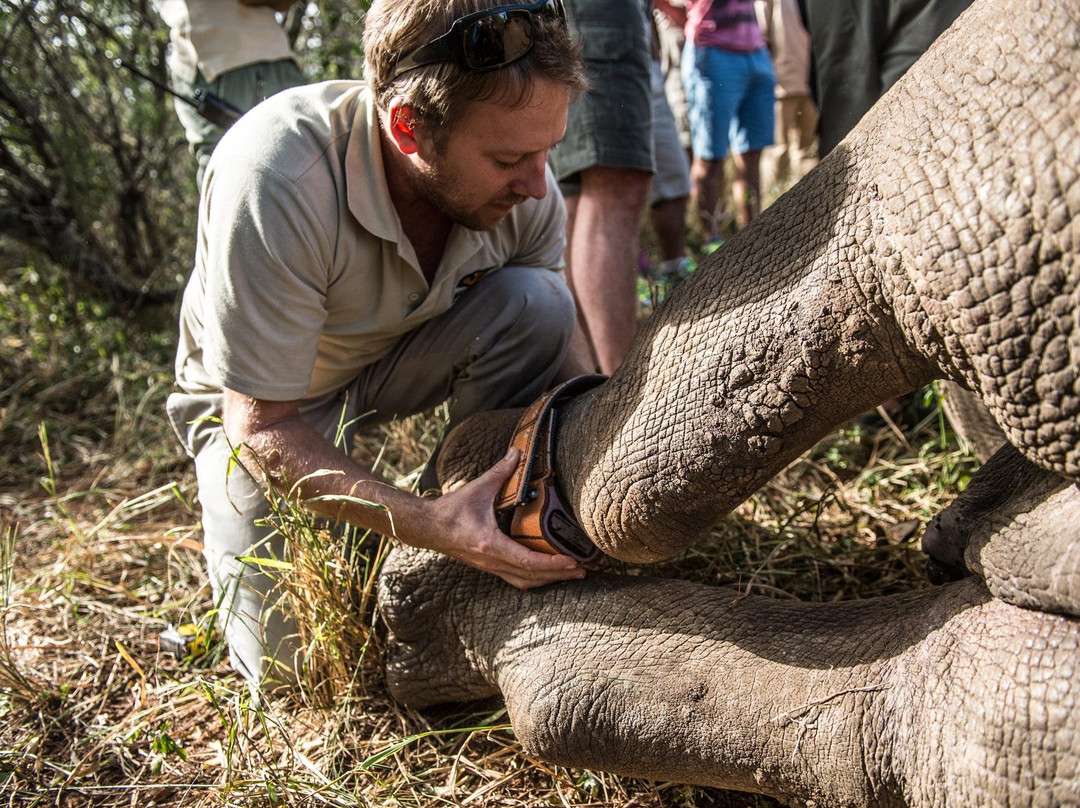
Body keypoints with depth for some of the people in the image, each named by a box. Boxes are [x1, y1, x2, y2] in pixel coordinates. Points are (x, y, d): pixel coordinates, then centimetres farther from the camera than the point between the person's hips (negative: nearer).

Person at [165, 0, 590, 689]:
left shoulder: (524, 187, -22)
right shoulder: (275, 178, -37)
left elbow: (548, 360, -11)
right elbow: (260, 425, -31)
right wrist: (426, 522, -42)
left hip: (400, 360, 3)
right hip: (261, 398, -3)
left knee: (534, 301, -26)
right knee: (289, 659, -12)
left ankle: (502, 551, -10)